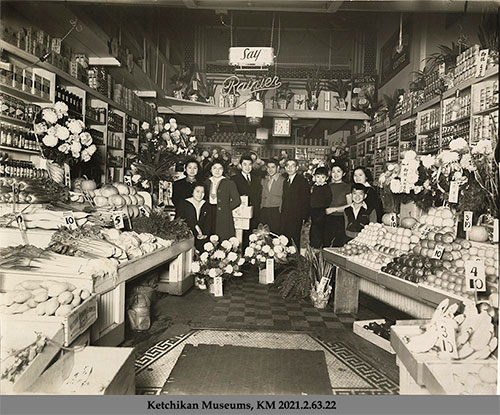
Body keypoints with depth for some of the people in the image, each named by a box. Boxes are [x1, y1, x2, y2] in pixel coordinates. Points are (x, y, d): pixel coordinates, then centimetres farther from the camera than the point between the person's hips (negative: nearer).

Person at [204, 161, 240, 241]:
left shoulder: (229, 183, -1)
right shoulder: (206, 182, 11)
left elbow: (237, 201, -4)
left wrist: (226, 209, -5)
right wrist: (208, 209, 7)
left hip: (224, 219, -3)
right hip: (209, 217, 3)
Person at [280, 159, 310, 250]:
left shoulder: (303, 181, -4)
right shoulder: (285, 182, 17)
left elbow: (306, 201, -7)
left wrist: (303, 218, -12)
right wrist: (282, 215, 9)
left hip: (296, 219, -6)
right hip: (285, 218, 6)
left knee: (295, 242, -4)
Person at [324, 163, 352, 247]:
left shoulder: (347, 187, 1)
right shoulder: (328, 186, 12)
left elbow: (350, 205, -6)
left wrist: (334, 209, -11)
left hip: (341, 220, -3)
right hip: (328, 220, 3)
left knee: (338, 246, -2)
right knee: (325, 245, -1)